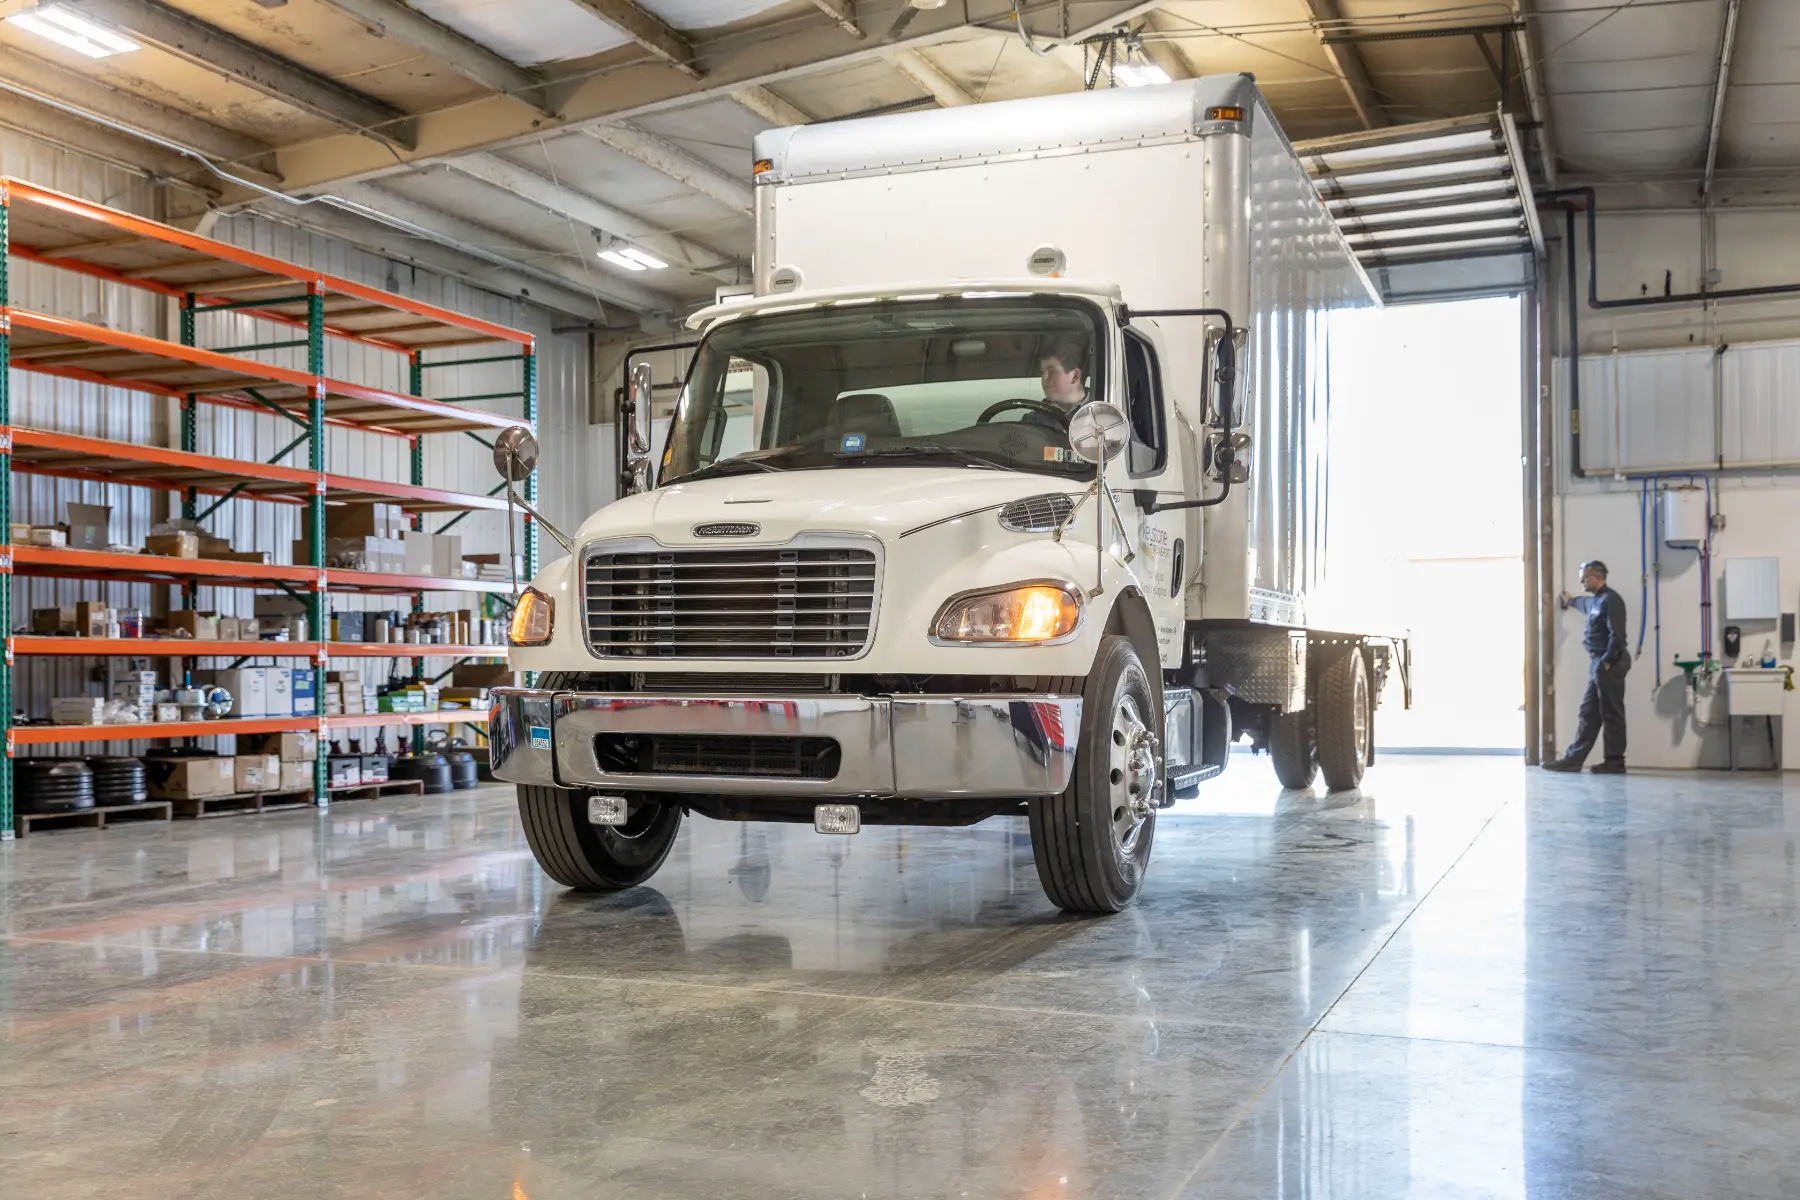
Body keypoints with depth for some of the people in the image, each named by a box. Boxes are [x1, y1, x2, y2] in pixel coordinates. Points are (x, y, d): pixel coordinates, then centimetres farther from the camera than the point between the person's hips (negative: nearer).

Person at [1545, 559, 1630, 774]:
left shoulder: (1610, 600, -13)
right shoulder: (1597, 600, 19)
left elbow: (1616, 635, -21)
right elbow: (1585, 603, 46)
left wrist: (1606, 662, -22)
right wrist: (1571, 600, 66)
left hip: (1608, 664, -10)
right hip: (1598, 664, 10)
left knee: (1611, 714, -5)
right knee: (1588, 712, 9)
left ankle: (1615, 762, -1)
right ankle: (1573, 758, 11)